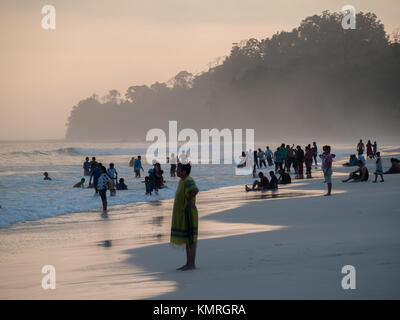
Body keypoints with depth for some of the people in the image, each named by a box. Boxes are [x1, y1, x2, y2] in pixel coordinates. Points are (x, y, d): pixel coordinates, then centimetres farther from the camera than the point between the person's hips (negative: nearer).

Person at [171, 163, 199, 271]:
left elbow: (195, 190, -38)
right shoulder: (182, 181, 12)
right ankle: (188, 263, 19)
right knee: (186, 239, 13)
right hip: (182, 214, 10)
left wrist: (189, 200, -22)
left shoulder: (188, 181, -18)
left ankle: (192, 264, -1)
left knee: (190, 240, -5)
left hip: (188, 214, -10)